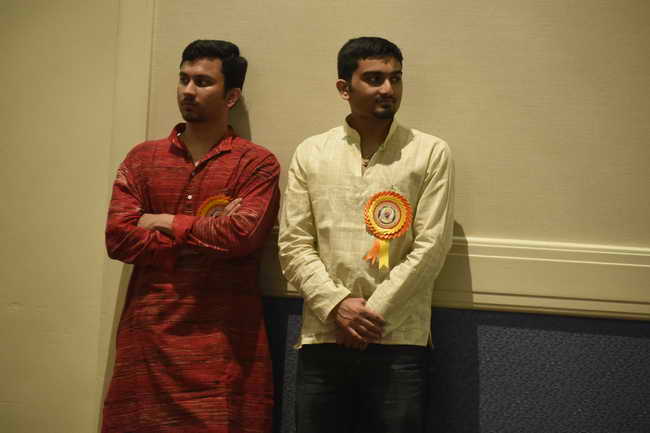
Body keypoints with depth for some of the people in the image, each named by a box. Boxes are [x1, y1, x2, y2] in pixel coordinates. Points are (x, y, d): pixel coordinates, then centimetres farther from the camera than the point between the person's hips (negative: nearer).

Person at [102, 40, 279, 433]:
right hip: (148, 336, 3)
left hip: (223, 341, -3)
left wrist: (167, 222, -3)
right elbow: (118, 238, -1)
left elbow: (242, 235, -14)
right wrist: (206, 233, -7)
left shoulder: (257, 163, 2)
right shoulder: (142, 159, 11)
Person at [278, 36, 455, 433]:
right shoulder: (310, 154, 7)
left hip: (399, 341, -1)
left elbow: (430, 247, -5)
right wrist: (337, 305, -11)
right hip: (322, 338, 2)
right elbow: (294, 245, 3)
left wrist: (372, 314, -10)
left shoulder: (431, 153, 2)